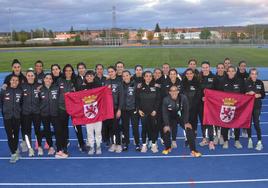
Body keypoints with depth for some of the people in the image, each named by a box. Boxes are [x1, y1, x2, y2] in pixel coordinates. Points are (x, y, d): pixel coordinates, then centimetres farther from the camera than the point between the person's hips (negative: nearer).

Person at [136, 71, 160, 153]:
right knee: (144, 128, 2)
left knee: (153, 127, 1)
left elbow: (158, 100, 2)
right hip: (143, 112, 0)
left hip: (153, 112, 0)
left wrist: (155, 110, -7)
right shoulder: (140, 88, 5)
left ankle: (154, 144, 12)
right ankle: (144, 145, 11)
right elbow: (137, 100, 4)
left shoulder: (155, 87, 5)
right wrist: (139, 110, -6)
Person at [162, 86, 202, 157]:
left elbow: (186, 111, -15)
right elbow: (165, 113, -13)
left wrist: (186, 122, -17)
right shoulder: (166, 100, -20)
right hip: (171, 118, 1)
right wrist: (166, 124, -16)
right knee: (166, 130, -13)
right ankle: (167, 148, 15)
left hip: (182, 117, 0)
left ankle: (193, 150, -10)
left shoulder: (183, 98, -23)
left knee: (189, 129, -18)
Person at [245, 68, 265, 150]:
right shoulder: (246, 83, -3)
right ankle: (250, 139, 23)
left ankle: (259, 141, -1)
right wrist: (248, 93, -20)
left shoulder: (260, 83, 2)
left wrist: (259, 95, -14)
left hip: (257, 105, 0)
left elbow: (263, 95, 6)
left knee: (256, 123, -6)